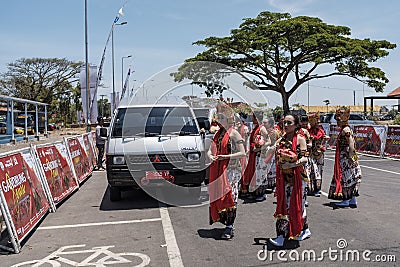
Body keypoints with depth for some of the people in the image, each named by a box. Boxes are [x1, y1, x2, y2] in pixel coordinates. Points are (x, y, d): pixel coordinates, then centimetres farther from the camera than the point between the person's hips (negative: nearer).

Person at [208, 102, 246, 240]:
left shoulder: (233, 133, -7)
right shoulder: (218, 134, 15)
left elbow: (242, 153, -12)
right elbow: (210, 150, 19)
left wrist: (225, 156, -17)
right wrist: (211, 156, -4)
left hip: (231, 170, -7)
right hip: (218, 170, 7)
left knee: (229, 197, -6)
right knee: (218, 196, 8)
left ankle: (230, 227, -1)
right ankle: (225, 221, 19)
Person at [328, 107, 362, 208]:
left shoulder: (345, 130, -16)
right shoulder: (346, 129, 14)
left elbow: (351, 143, -23)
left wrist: (350, 156, -24)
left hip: (346, 157, -10)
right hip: (343, 157, 10)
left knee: (346, 177, -3)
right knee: (351, 179, 11)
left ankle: (346, 200, 3)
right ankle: (352, 200, 15)